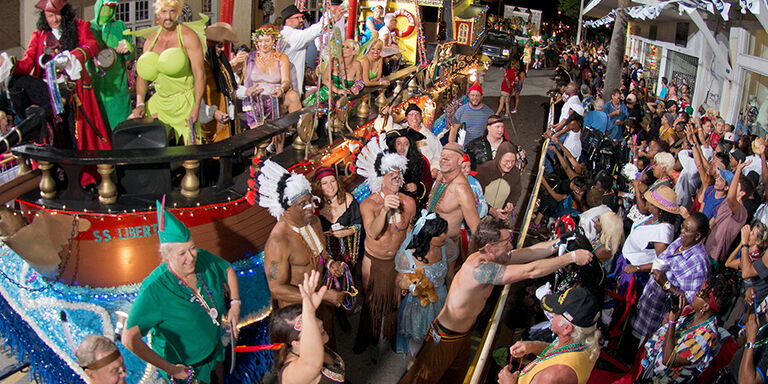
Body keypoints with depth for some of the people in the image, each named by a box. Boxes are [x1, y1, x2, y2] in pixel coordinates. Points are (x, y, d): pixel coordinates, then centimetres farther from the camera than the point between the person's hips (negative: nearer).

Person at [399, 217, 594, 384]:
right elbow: (531, 271, -40)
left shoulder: (493, 257, -9)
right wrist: (571, 257, -35)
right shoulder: (479, 268, -38)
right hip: (445, 337, -9)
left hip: (463, 333, 9)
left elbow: (532, 252, -3)